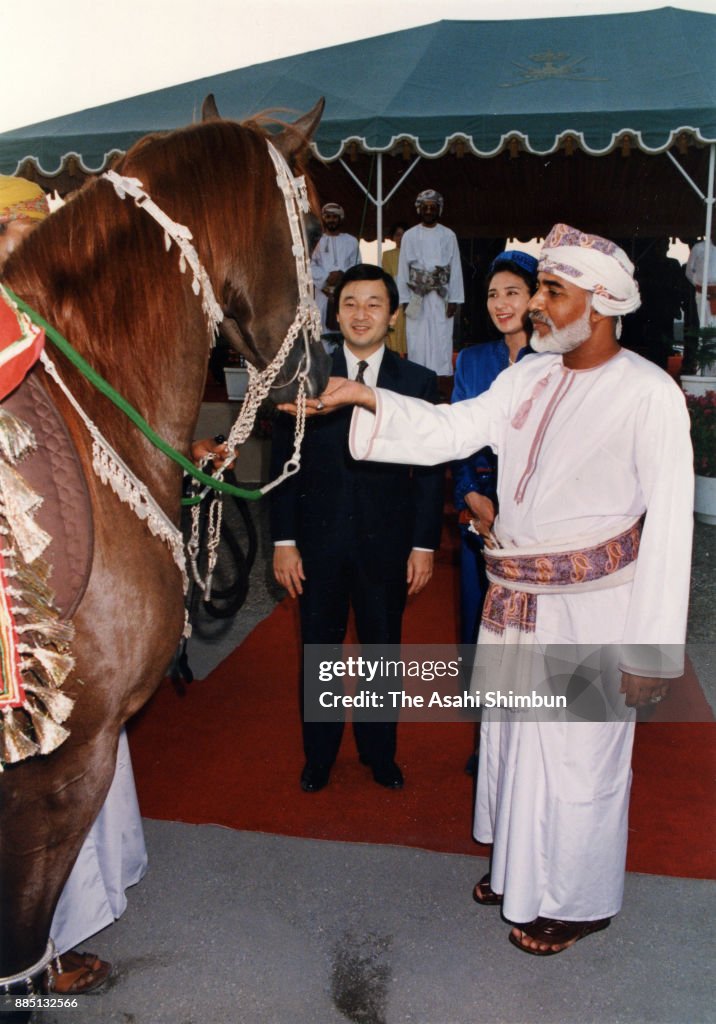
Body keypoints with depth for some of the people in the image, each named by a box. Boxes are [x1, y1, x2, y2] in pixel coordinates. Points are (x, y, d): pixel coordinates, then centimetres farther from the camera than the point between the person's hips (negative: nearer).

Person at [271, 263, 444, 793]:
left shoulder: (418, 382, -1)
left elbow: (430, 471, -1)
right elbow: (284, 462, -1)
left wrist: (424, 545, -4)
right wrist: (284, 541, -4)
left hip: (386, 544, 0)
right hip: (319, 540, 1)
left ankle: (380, 752, 36)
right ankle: (318, 756, 34)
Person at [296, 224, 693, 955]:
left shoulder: (648, 394, -15)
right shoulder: (530, 376, 4)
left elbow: (670, 526, -16)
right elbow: (452, 430, 2)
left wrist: (652, 649, -16)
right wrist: (368, 398, -11)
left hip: (592, 609, -6)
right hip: (517, 601, 7)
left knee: (578, 756, 10)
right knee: (511, 737, 21)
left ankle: (578, 901, 36)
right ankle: (520, 868, 47)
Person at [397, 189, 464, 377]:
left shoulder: (448, 236, 6)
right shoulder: (409, 236, 7)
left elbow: (455, 269, 4)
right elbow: (403, 269, 6)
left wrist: (454, 300, -3)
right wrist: (404, 299, -1)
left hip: (441, 297, 0)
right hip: (416, 298, 0)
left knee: (442, 339, -2)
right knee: (417, 341, 1)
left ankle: (442, 375, 1)